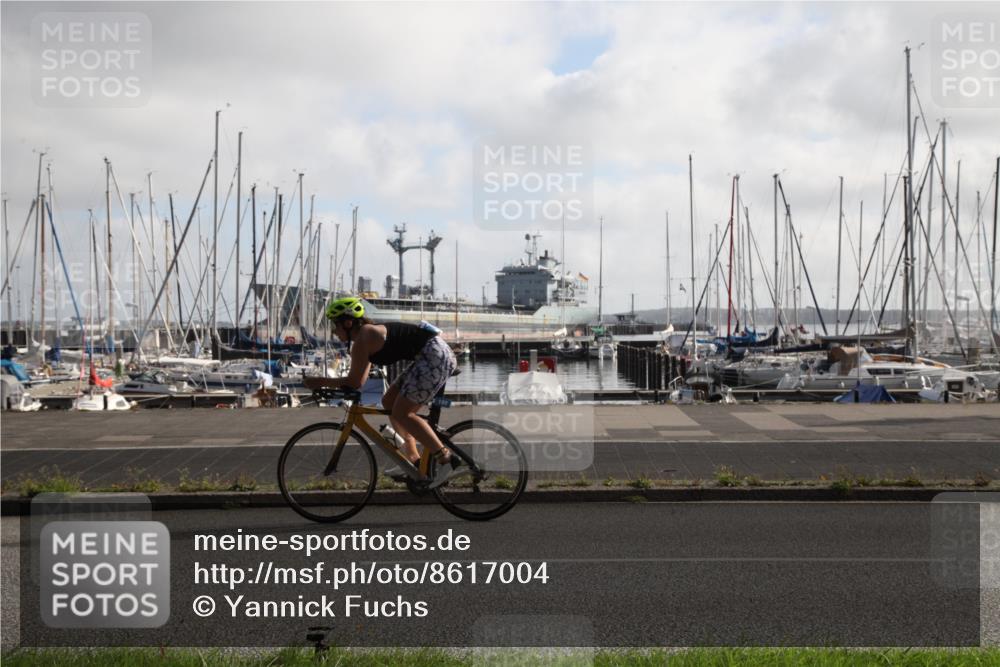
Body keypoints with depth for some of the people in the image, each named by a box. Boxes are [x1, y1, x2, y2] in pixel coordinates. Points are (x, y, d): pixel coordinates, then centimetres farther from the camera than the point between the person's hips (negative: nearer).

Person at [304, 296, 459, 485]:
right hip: (430, 357, 10)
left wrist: (320, 382, -4)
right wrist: (325, 383, 13)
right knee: (389, 403, 14)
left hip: (435, 356, -10)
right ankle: (413, 459, 18)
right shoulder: (368, 333, 17)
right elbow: (358, 381, 19)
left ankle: (446, 460, -11)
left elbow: (355, 382, -12)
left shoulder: (362, 339, -12)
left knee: (401, 413, -9)